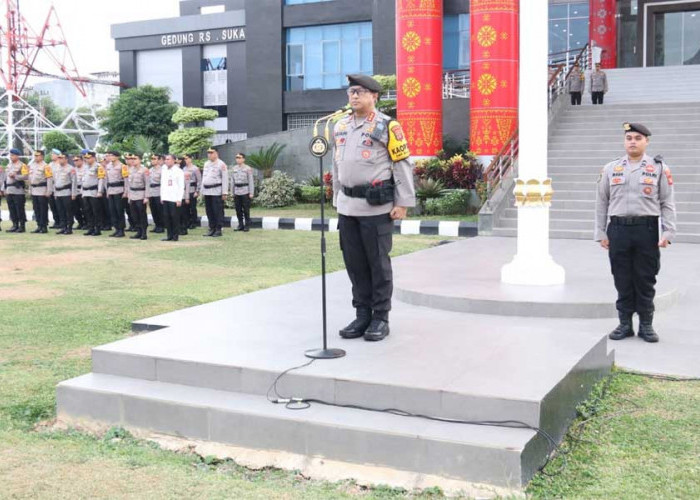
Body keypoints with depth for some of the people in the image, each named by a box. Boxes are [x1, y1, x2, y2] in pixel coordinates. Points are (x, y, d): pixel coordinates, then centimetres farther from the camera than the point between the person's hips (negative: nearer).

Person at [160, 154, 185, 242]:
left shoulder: (178, 171, -5)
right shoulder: (164, 171, 14)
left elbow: (181, 186, -7)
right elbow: (162, 184, 18)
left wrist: (179, 199, -12)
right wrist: (161, 197, 12)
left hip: (174, 199, -6)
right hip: (165, 198, 6)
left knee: (174, 217, -3)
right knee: (166, 217, 5)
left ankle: (175, 236, 4)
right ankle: (170, 235, 11)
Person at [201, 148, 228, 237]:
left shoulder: (221, 164, -5)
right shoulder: (206, 164, 17)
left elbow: (225, 179, -8)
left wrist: (224, 193, -14)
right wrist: (202, 190, 17)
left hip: (216, 192, -7)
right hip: (207, 192, 7)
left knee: (218, 212, -5)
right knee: (209, 212, 9)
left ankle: (218, 230, 0)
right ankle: (212, 229, 17)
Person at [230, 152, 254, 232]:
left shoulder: (248, 169, -3)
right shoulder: (234, 169, 9)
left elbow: (251, 181, -4)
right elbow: (232, 181, 14)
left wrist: (251, 193, -7)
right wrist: (232, 192, 11)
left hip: (245, 192, -4)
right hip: (237, 192, 4)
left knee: (246, 210, -1)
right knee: (238, 210, 6)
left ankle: (247, 226, 7)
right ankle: (240, 225, 15)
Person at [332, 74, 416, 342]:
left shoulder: (387, 126, -5)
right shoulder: (340, 127, 15)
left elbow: (403, 164, -6)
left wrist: (403, 203, -10)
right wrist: (337, 199, 19)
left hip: (376, 207, -6)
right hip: (347, 207, 6)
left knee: (378, 263, 0)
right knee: (354, 263, 9)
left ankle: (381, 318, 10)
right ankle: (362, 315, 20)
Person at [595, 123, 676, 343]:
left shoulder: (659, 168, 4)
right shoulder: (610, 169, 9)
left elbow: (667, 203, 2)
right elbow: (601, 203, 10)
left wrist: (668, 232, -7)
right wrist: (601, 233, 5)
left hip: (647, 229, -1)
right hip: (618, 229, 2)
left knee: (645, 280, 4)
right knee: (622, 280, 6)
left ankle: (646, 325, 16)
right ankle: (625, 324, 17)